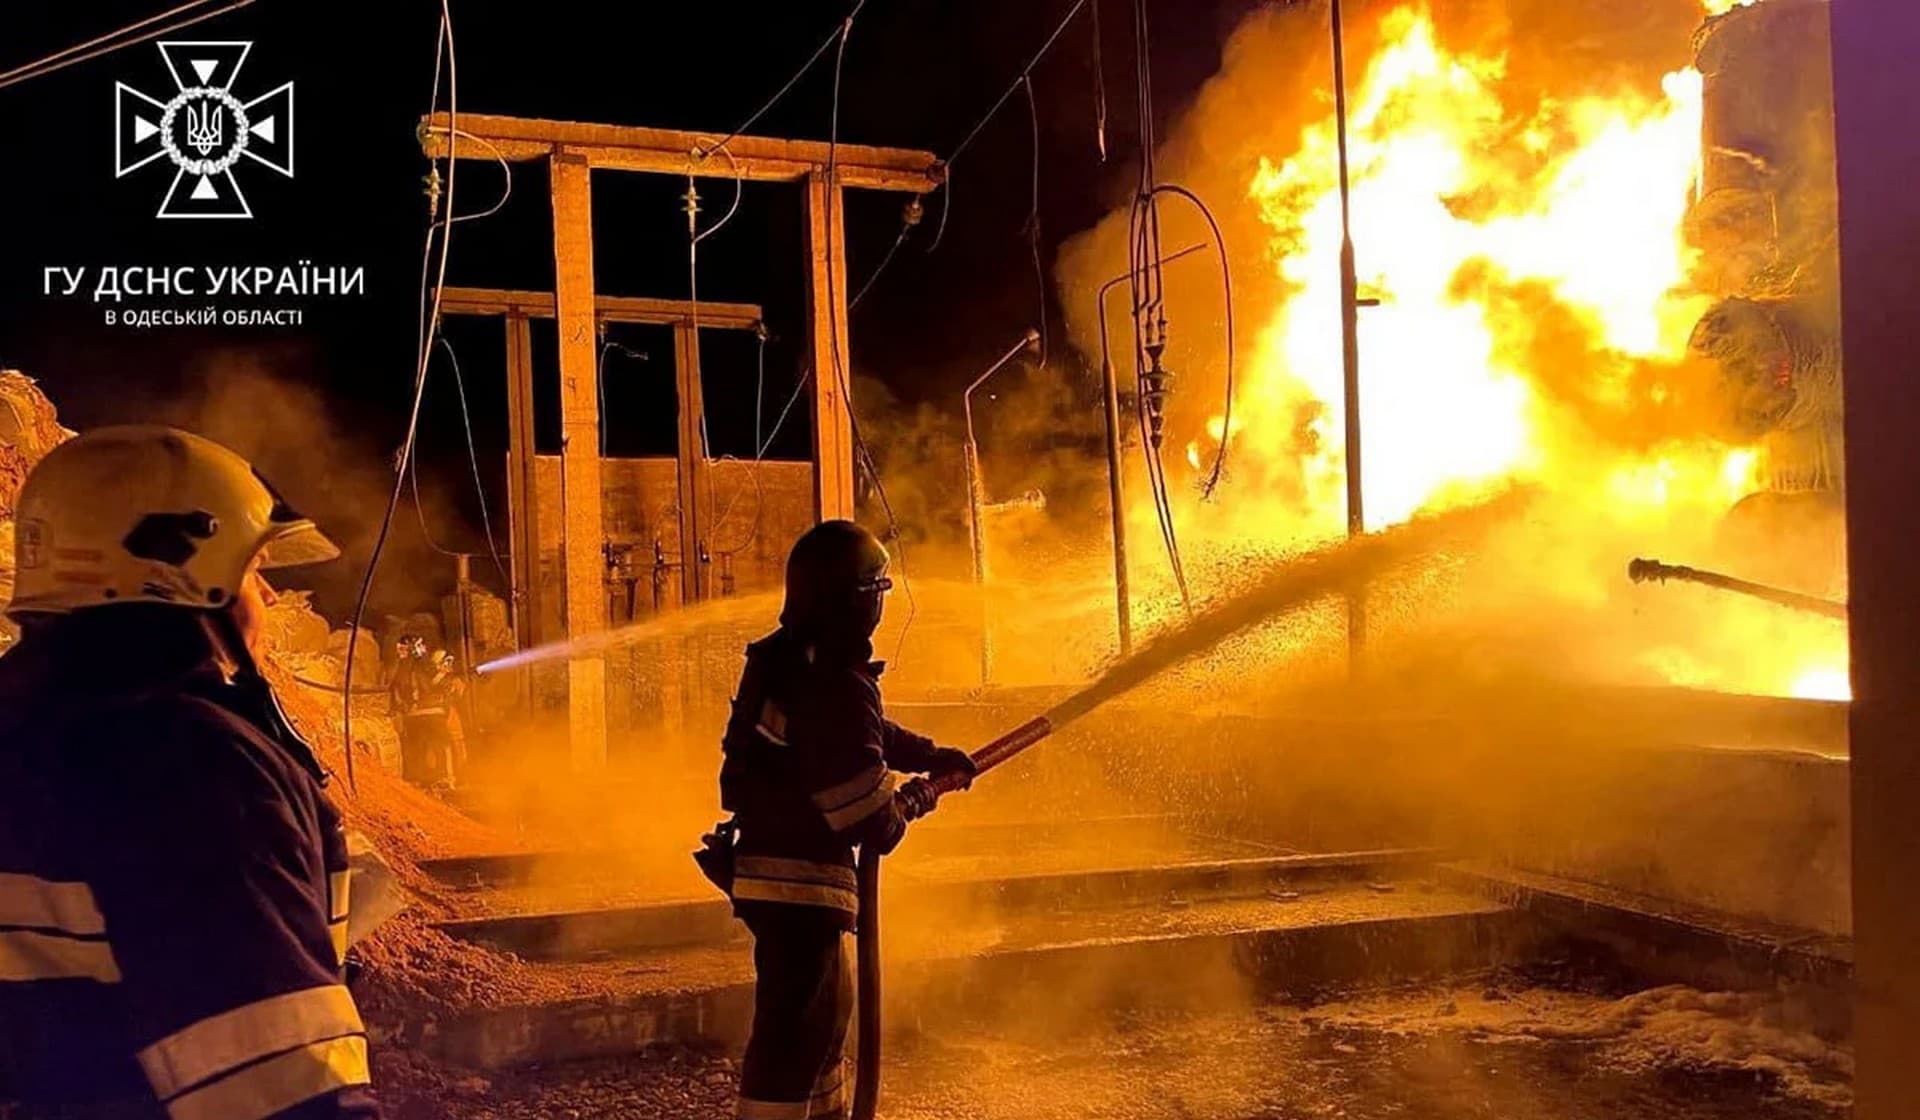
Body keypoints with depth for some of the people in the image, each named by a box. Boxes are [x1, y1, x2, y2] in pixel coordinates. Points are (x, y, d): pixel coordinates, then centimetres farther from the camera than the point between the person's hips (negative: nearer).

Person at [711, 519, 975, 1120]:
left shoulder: (786, 660, 7)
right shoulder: (837, 686, -24)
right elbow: (873, 821, -20)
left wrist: (934, 756, 20)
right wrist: (913, 800, 0)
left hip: (764, 866, 11)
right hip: (800, 880, -11)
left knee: (827, 1005, 25)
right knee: (794, 1028, -4)